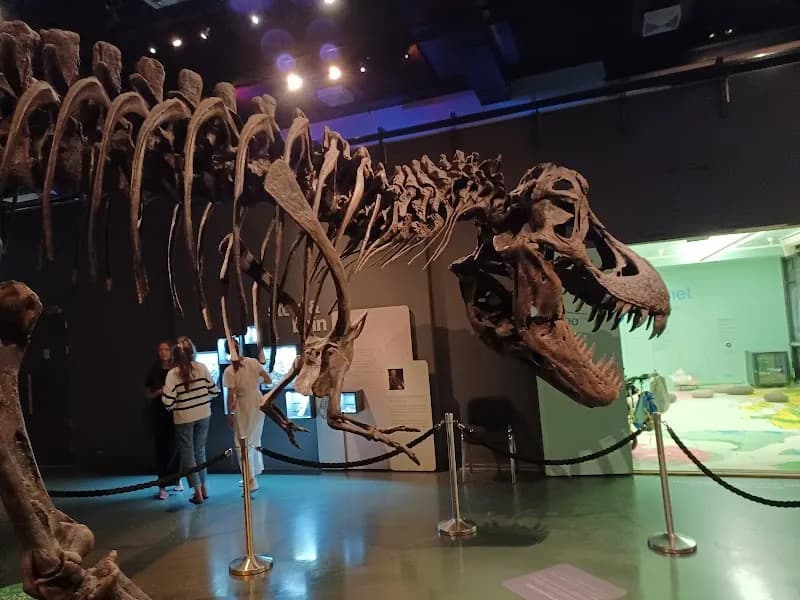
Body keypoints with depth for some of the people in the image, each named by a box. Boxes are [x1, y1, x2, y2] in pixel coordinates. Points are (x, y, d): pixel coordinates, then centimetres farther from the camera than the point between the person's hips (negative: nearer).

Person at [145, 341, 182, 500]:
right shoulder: (153, 371, 3)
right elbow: (148, 394, 8)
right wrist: (158, 392, -11)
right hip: (159, 414, 0)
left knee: (175, 447, 5)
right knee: (162, 448, 0)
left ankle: (176, 479, 24)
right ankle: (162, 486, 5)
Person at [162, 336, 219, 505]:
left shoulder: (172, 374, -13)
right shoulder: (202, 367, -6)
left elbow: (168, 402, -17)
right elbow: (213, 391, -4)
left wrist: (164, 392, 4)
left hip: (184, 418, -3)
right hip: (203, 415, 3)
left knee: (188, 454, 10)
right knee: (200, 451, 19)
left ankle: (198, 492, 11)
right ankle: (203, 488, 25)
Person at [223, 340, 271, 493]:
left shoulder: (229, 371, -14)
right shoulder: (253, 362, -4)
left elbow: (231, 395, -12)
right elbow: (268, 380, 2)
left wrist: (230, 413, 1)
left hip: (244, 406, -6)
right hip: (258, 402, 6)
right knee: (254, 439, 21)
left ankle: (250, 481, 4)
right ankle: (252, 475, 34)